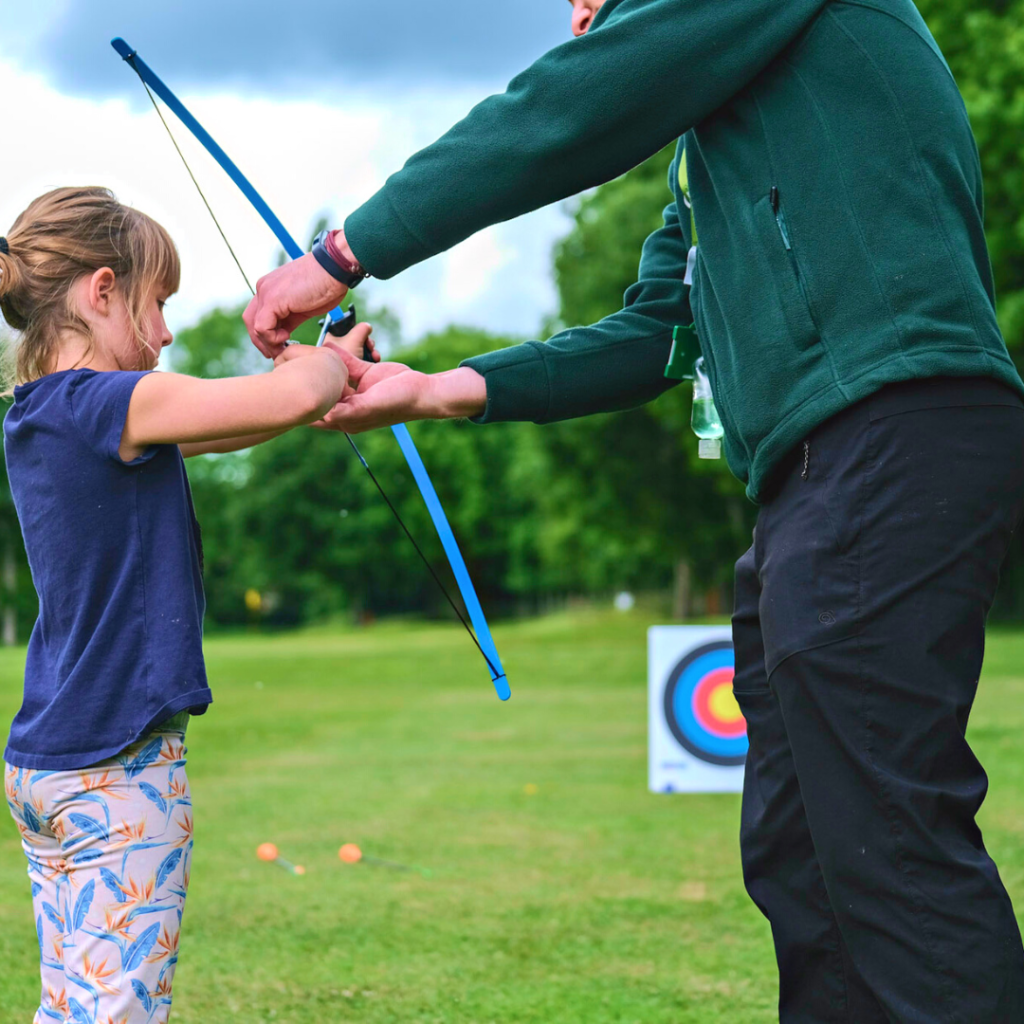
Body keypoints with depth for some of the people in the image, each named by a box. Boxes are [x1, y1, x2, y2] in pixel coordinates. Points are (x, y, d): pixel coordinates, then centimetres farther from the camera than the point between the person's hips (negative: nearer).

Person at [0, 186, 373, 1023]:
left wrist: (323, 371, 13)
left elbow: (226, 423, 21)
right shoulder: (105, 404, -16)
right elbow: (293, 397, -21)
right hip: (118, 768, -9)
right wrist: (331, 360, 0)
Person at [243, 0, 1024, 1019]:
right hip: (817, 475, 10)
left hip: (893, 433, -10)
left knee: (881, 836, -13)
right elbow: (650, 336, 26)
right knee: (797, 852, 11)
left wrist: (348, 251, -1)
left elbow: (562, 115, -7)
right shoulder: (707, 148, 31)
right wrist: (438, 390, 19)